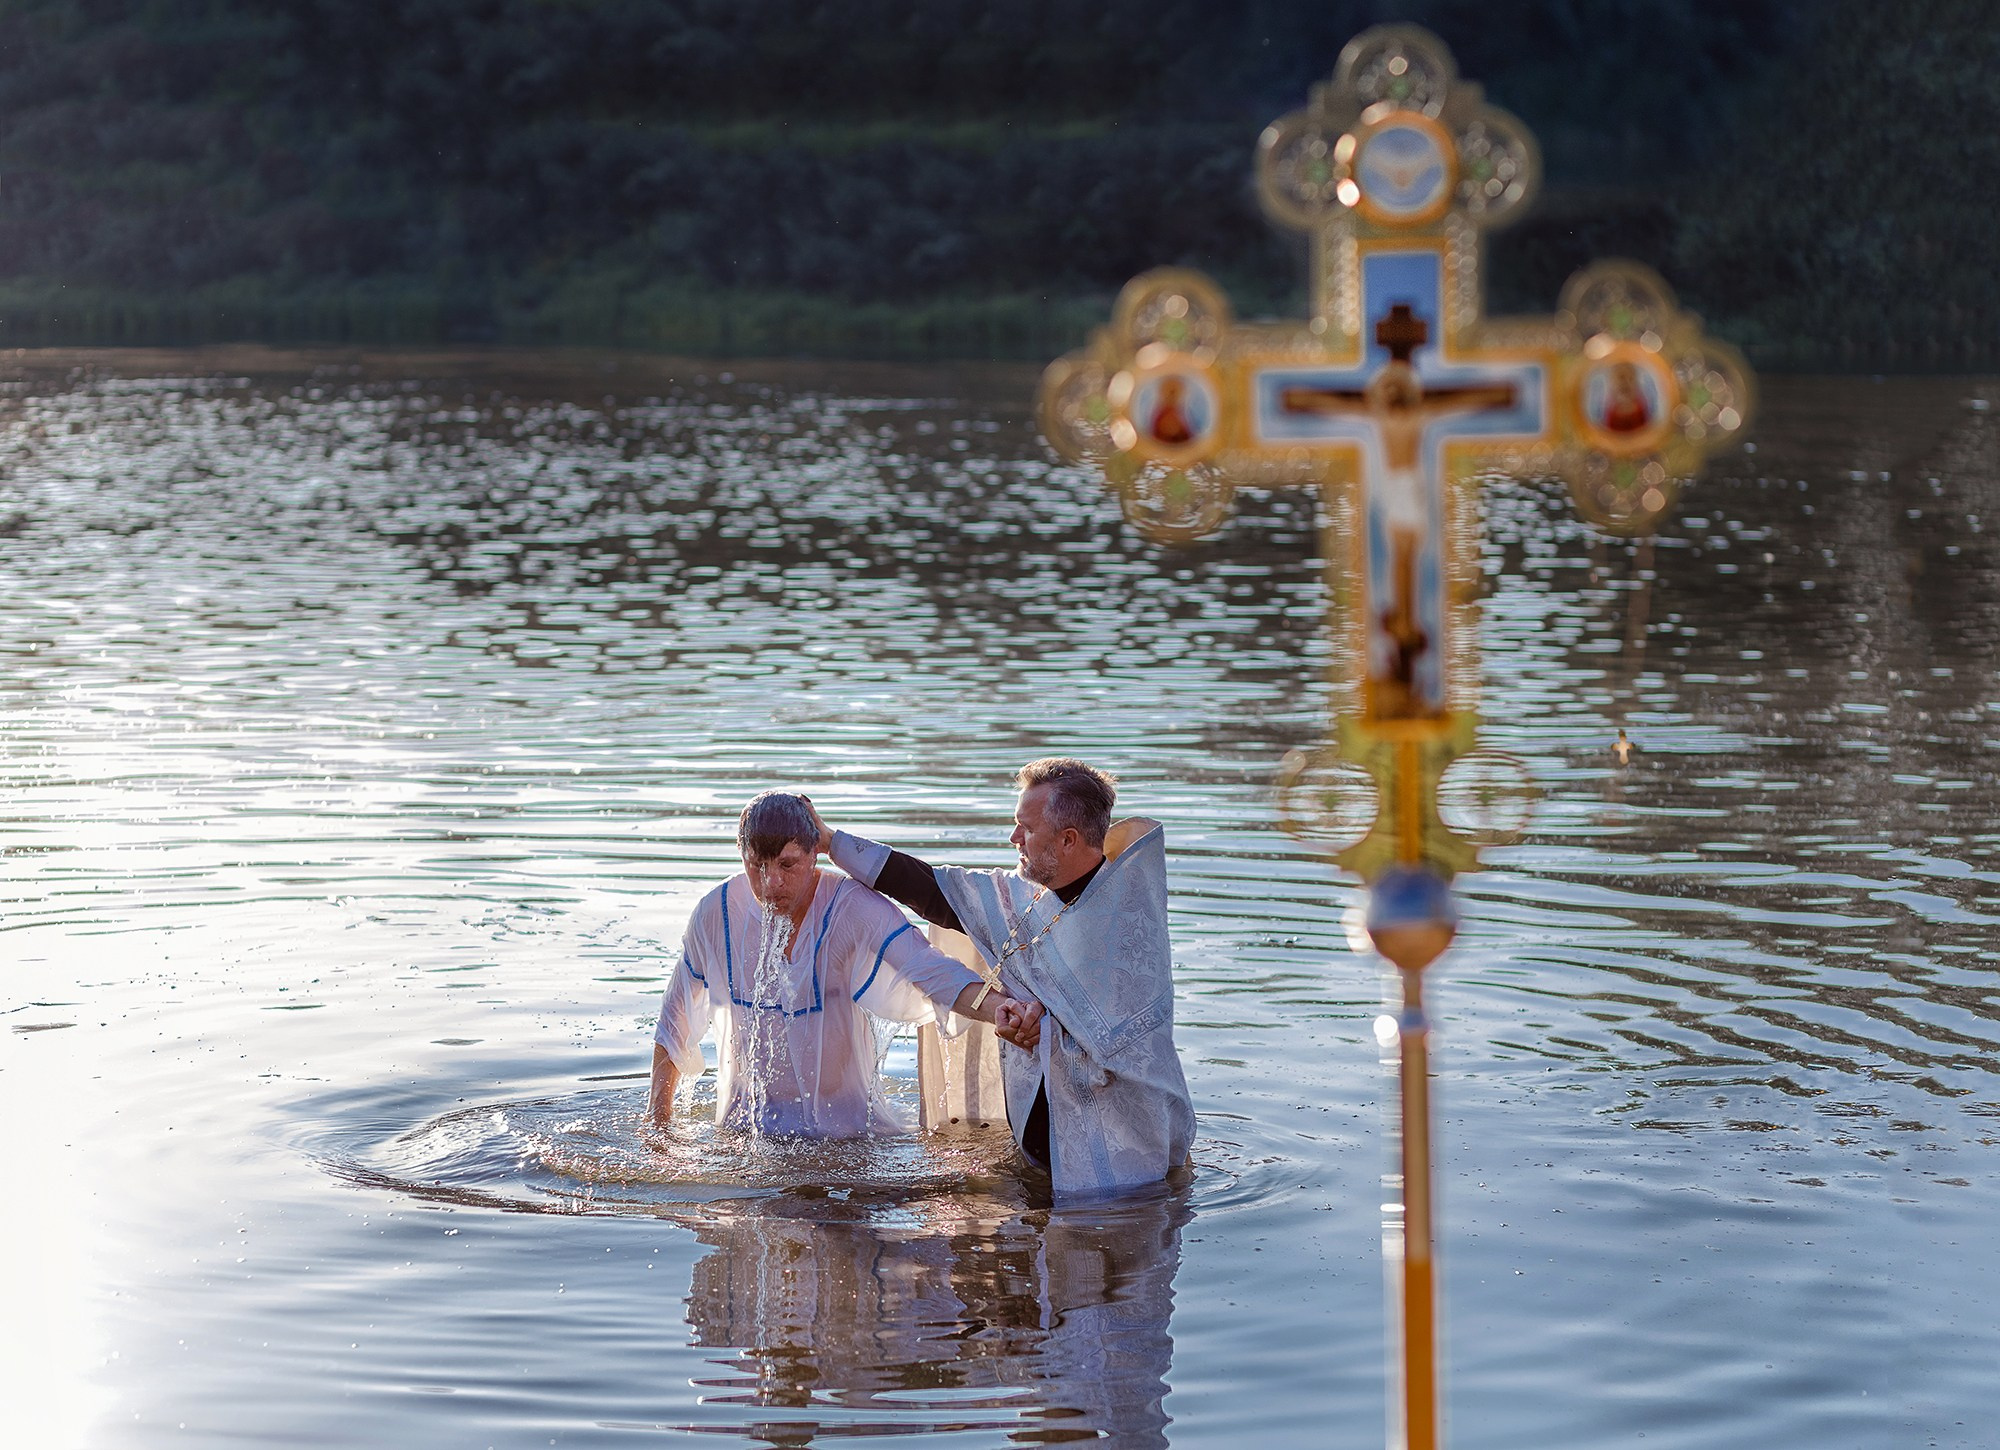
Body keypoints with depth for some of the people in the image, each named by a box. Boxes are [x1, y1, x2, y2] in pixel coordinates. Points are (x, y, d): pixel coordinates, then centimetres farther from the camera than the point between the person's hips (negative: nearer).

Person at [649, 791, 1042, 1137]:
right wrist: (659, 1114, 8)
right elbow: (676, 1018, 9)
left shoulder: (853, 908, -16)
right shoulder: (715, 914, -6)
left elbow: (928, 967, -30)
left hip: (844, 1122, -1)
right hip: (747, 1122, 2)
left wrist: (998, 1008, -49)